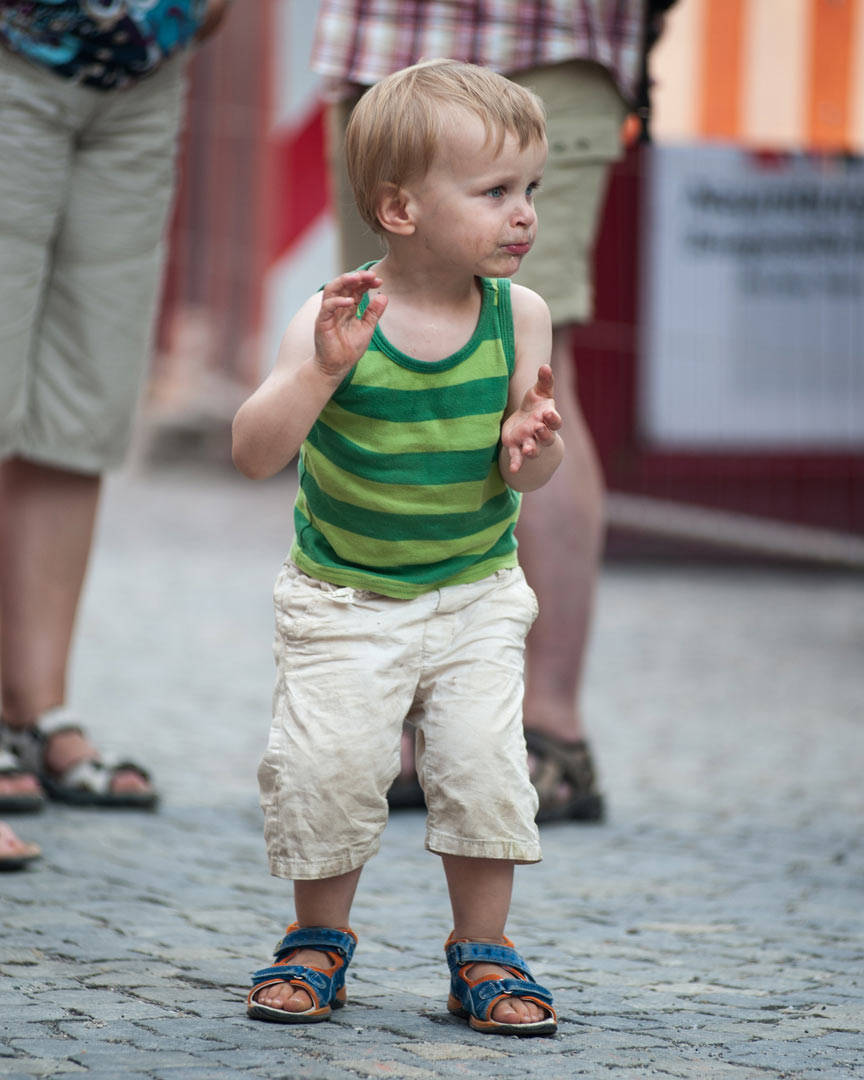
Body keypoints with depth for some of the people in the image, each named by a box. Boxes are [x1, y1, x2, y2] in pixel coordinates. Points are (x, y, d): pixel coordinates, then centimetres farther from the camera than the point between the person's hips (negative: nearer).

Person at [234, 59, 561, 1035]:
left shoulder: (516, 314, -9)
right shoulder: (338, 318, -18)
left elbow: (526, 475, -3)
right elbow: (254, 453, -24)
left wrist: (530, 448, -27)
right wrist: (321, 369, -39)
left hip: (474, 596, 2)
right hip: (342, 598, -2)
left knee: (483, 762, -7)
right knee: (324, 765, -7)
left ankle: (483, 953, 14)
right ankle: (318, 941, 18)